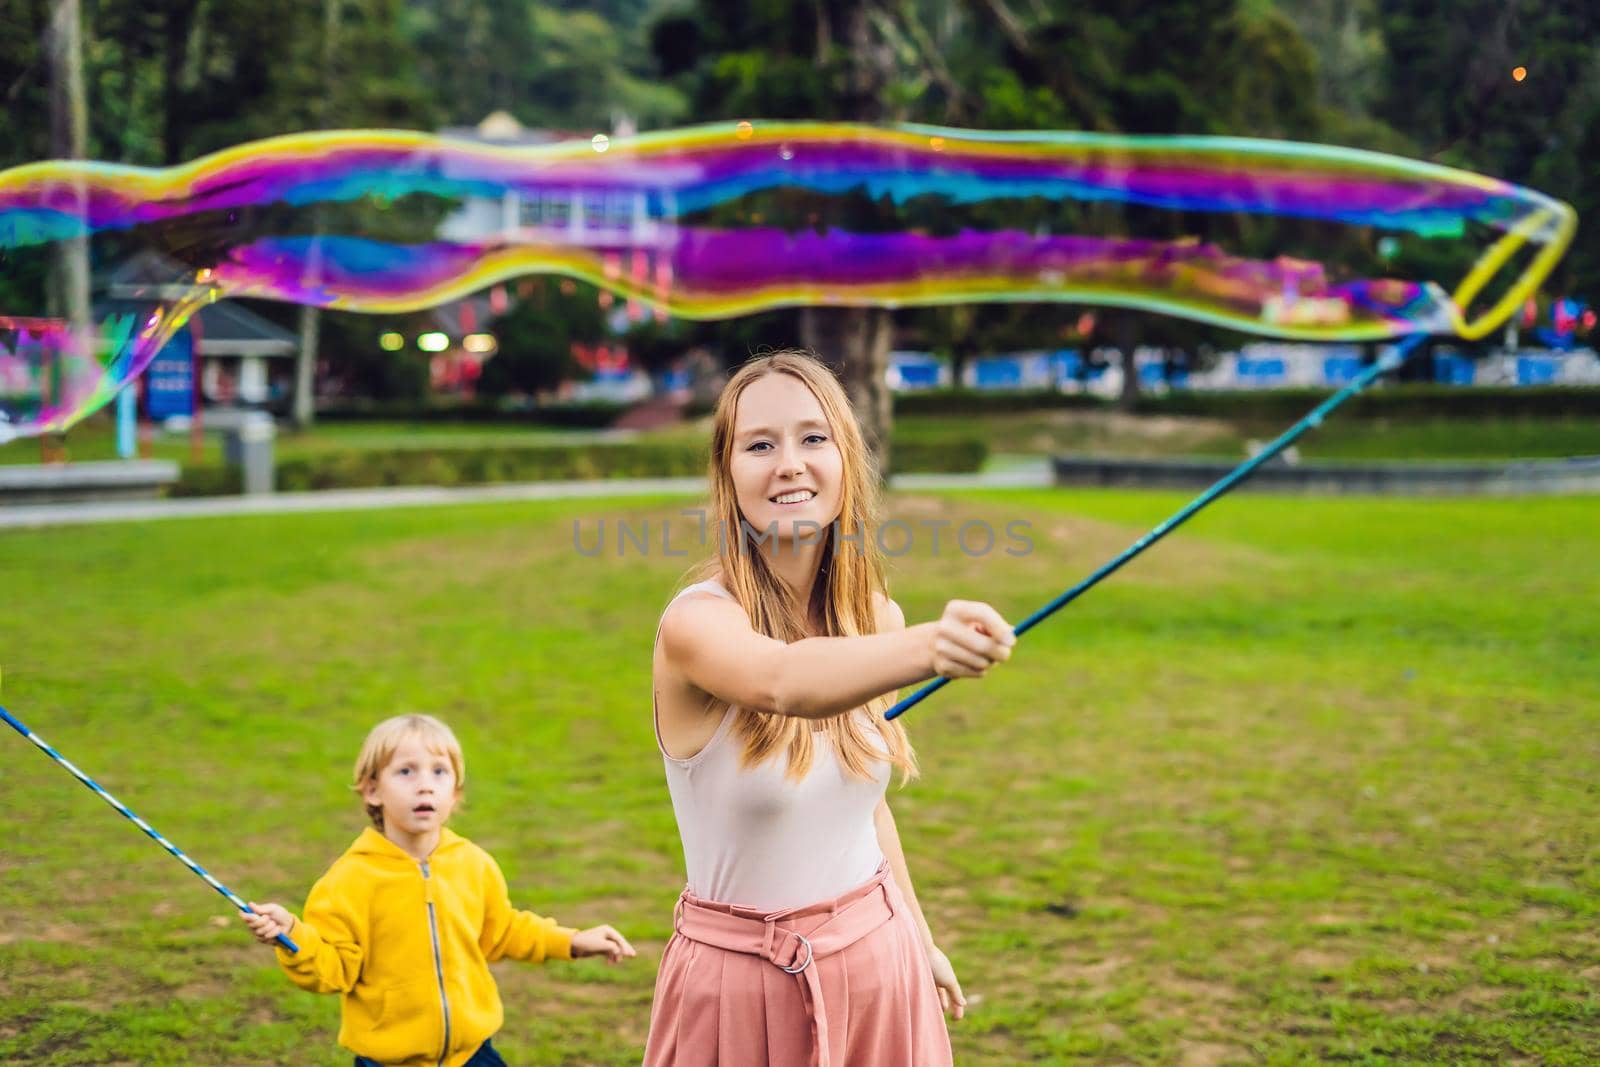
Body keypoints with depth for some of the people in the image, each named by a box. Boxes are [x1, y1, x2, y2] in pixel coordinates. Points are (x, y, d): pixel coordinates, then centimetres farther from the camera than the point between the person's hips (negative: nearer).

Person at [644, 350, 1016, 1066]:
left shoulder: (878, 619, -2)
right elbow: (783, 682, -43)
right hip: (744, 979, -5)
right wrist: (927, 648, -60)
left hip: (878, 958, 5)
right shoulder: (695, 623, -20)